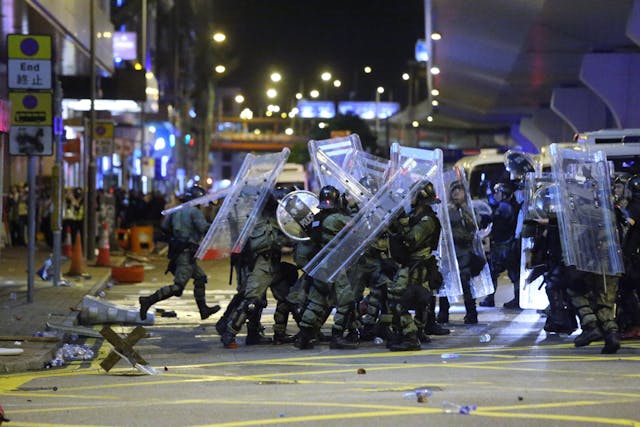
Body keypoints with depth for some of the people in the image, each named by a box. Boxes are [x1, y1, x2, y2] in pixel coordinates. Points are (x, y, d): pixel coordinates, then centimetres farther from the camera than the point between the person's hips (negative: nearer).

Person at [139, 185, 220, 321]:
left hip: (176, 250, 9)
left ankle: (203, 309, 24)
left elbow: (164, 227, 12)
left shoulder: (177, 210, 11)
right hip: (186, 253, -9)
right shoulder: (194, 211, -12)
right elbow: (205, 229, -19)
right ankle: (148, 301, -15)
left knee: (200, 277, 20)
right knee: (178, 287, -10)